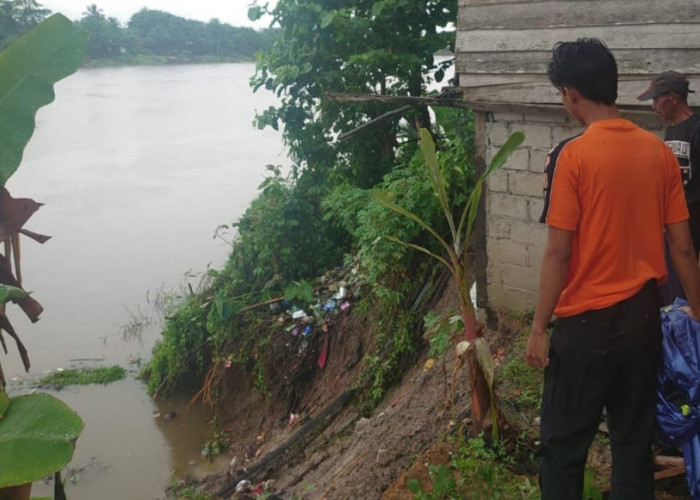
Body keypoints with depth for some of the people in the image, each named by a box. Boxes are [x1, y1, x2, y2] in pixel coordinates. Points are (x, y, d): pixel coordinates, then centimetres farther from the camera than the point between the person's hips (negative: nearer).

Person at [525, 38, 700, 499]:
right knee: (635, 439, 15)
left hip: (587, 322, -5)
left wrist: (539, 328, -7)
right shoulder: (661, 152, 1)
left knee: (564, 443, 9)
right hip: (643, 316, 5)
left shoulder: (572, 155, -14)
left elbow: (558, 253, -15)